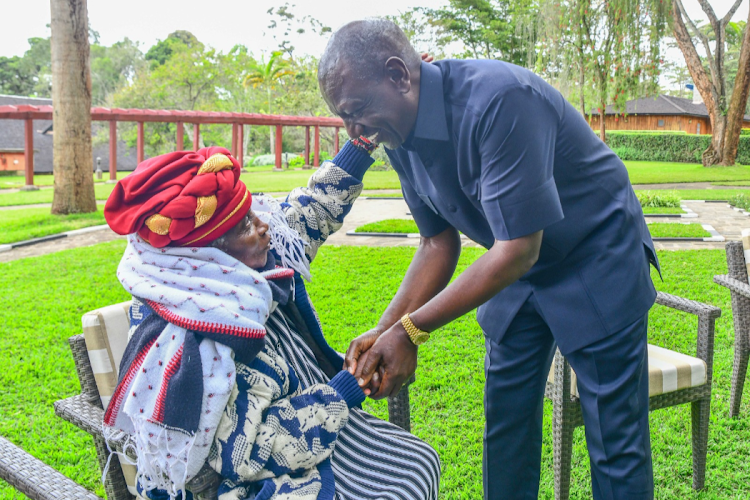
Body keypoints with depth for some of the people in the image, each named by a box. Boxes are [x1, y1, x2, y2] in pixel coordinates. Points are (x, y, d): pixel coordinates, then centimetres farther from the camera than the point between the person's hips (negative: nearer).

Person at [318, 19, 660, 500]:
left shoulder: (499, 100, -33)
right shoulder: (399, 137, -8)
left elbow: (519, 249, -32)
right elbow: (439, 243, 0)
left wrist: (411, 330, -30)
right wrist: (385, 331, -14)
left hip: (597, 258, -7)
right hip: (518, 267, 7)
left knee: (616, 442, -1)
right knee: (507, 422, 13)